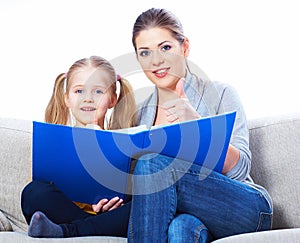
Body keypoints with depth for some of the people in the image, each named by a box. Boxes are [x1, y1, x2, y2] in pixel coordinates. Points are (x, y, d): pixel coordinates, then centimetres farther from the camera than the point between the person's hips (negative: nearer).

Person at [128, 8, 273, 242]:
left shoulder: (220, 94, 2)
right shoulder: (142, 113, 13)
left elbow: (239, 169, -8)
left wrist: (196, 123, -22)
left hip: (247, 210, -1)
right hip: (189, 215, 2)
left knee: (153, 163, -26)